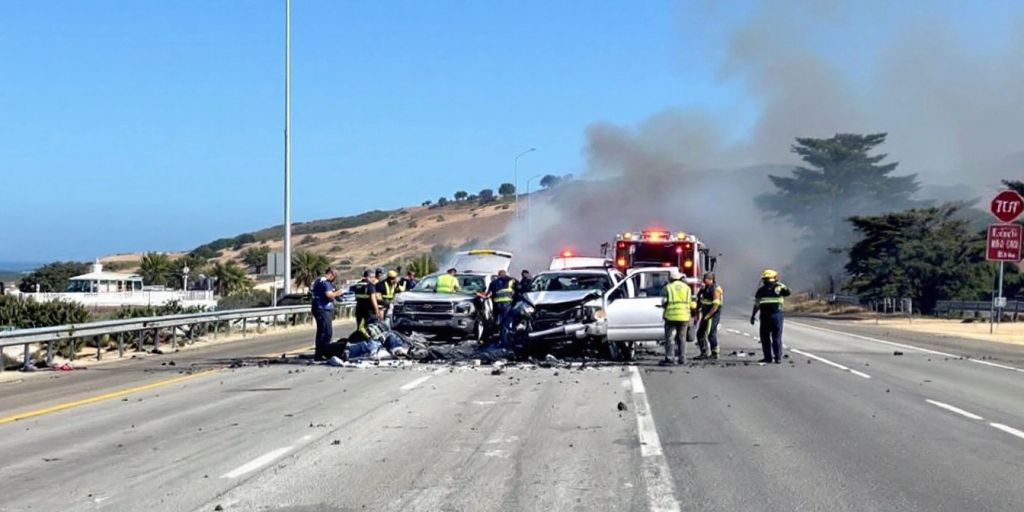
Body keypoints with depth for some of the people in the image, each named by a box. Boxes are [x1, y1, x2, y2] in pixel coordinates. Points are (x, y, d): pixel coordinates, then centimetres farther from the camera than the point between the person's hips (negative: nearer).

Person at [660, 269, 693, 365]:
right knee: (682, 338, 12)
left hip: (671, 316, -4)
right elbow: (690, 303, 10)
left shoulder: (667, 288, -3)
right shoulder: (687, 288, 10)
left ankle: (669, 358, -6)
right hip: (684, 317, 4)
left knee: (670, 338, -1)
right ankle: (682, 358, 10)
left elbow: (664, 303, -6)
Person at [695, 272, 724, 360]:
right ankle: (704, 353, 15)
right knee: (700, 333, 10)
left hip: (713, 315, -10)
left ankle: (714, 354, 2)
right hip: (706, 315, 10)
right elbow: (700, 302, 21)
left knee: (711, 334, -6)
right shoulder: (705, 288, 14)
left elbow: (716, 305, -21)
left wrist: (708, 316, -22)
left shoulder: (715, 289, -15)